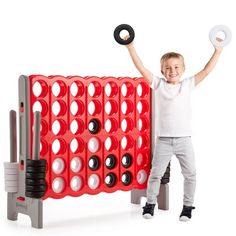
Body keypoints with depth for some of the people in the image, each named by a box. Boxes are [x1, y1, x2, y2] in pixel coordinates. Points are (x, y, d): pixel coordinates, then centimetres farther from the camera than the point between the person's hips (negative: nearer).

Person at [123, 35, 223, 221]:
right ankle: (150, 204, 20)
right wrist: (131, 47, -12)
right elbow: (141, 68, -6)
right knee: (156, 173, 5)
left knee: (190, 174, 4)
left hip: (184, 139, 1)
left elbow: (207, 70, 1)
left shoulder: (188, 84, 4)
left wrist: (218, 50, -2)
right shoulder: (158, 84, 1)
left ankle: (188, 206, 18)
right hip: (163, 140, -1)